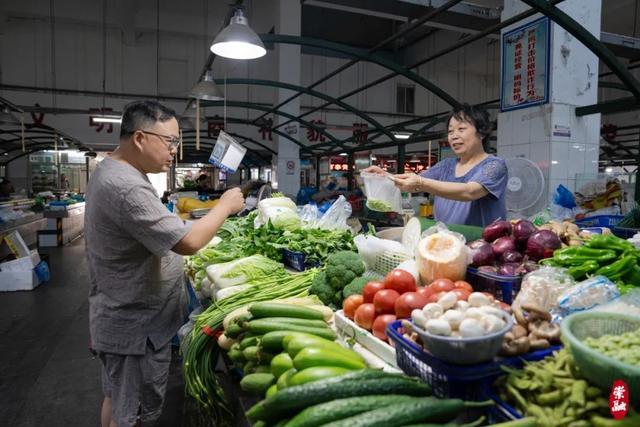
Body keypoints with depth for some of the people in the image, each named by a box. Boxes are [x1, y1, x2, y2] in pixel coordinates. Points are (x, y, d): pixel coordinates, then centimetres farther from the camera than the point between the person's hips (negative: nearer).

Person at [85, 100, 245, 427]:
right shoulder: (126, 187, -29)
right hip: (136, 328, -10)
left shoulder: (110, 172, 6)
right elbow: (188, 242, -30)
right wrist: (225, 205, -17)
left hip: (127, 319, 10)